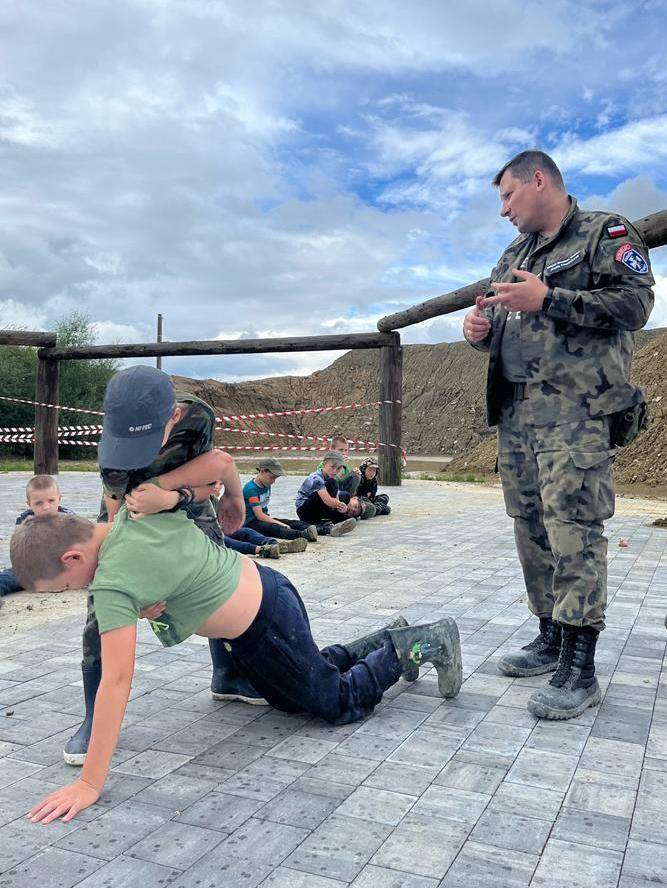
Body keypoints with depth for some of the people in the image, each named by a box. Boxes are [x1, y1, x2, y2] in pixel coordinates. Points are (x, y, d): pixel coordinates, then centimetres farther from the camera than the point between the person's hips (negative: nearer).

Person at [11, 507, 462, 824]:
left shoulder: (112, 582, -29)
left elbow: (117, 681, -29)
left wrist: (90, 783, -23)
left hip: (267, 627, -8)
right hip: (266, 589, 9)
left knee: (341, 703, 13)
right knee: (291, 697, 28)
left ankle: (425, 642, 21)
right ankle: (389, 641, 35)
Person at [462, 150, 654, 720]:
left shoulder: (605, 233, 2)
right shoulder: (514, 255, 24)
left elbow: (635, 303, -11)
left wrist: (548, 299, -18)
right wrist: (480, 331, 5)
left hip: (576, 411, -7)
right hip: (515, 412, 8)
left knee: (573, 533, -11)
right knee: (531, 529, 9)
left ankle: (580, 670, -4)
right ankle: (551, 639, 22)